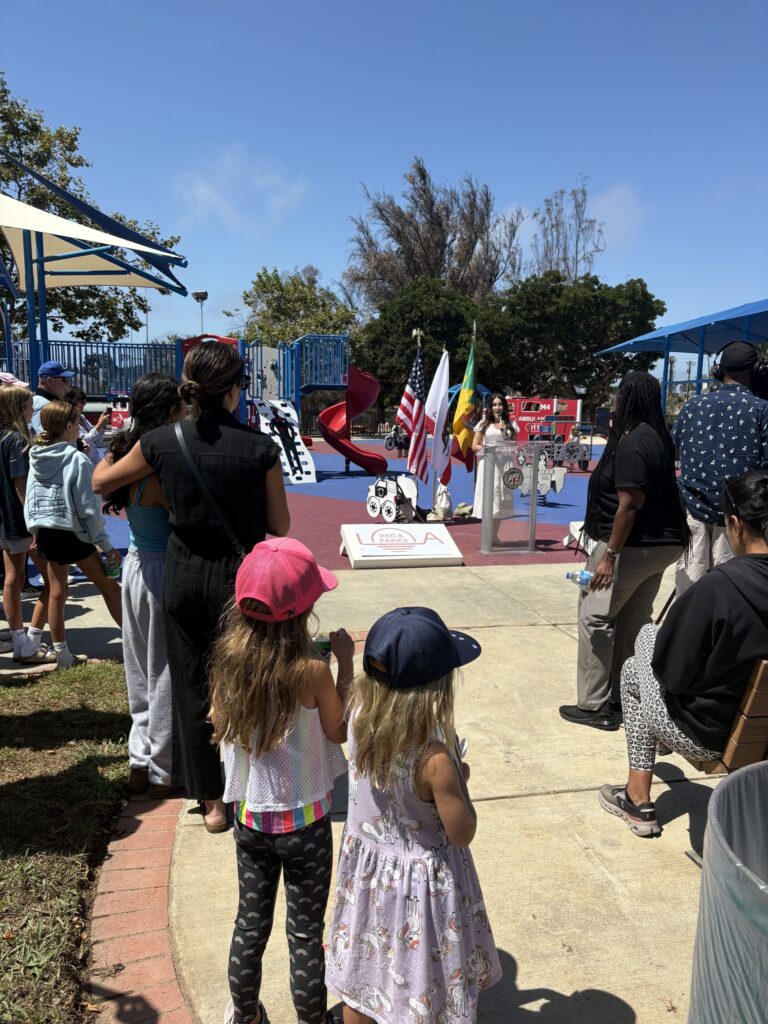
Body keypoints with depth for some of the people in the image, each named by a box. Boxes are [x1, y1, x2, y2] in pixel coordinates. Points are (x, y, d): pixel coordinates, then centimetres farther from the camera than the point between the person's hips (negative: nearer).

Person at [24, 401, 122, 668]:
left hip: (44, 532, 6)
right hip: (72, 533, -6)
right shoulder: (77, 459, -16)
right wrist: (106, 544, -9)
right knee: (108, 586, 5)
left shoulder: (36, 457, 3)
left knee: (57, 592, 13)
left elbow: (29, 500, 8)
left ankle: (62, 654, 19)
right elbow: (88, 508, -15)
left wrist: (35, 530, 19)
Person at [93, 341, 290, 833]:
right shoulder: (261, 447, -14)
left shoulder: (161, 442, -7)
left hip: (185, 577, 2)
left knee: (193, 687, 14)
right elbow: (280, 526, -6)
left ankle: (212, 801, 27)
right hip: (241, 577, -2)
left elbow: (101, 483, 10)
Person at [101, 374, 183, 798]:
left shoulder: (125, 454, 2)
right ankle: (162, 774, 22)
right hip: (163, 573, -9)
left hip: (136, 567, 9)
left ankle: (141, 763, 34)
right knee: (165, 674, 6)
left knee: (143, 672, 20)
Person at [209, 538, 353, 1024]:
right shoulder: (311, 671, -26)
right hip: (303, 819, -4)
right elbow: (339, 732, -10)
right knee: (306, 930, 16)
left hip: (249, 814, 5)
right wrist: (346, 664, -6)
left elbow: (220, 724, 4)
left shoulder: (228, 659, -12)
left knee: (251, 919, 24)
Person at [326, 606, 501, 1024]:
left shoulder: (360, 711, -21)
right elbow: (462, 833, -19)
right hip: (420, 882, -5)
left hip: (365, 864, 5)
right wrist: (459, 779, -7)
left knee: (359, 979, 28)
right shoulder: (435, 758, -36)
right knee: (422, 989, 22)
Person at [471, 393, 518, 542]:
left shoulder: (510, 424, 11)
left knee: (500, 499, 6)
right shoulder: (484, 423, 6)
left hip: (504, 465, 3)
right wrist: (487, 448, -15)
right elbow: (474, 446, 4)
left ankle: (495, 536, 16)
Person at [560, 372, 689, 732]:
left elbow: (630, 504, -23)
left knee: (596, 618, -2)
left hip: (633, 546, -9)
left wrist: (610, 555, -23)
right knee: (633, 622, 15)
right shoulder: (659, 437, 11)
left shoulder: (632, 444, -18)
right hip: (660, 544, 10)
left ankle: (595, 706, 3)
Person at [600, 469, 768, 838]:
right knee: (651, 635, 21)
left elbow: (672, 673, -19)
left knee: (634, 669, 22)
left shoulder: (718, 586, -28)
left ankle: (638, 802, 27)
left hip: (707, 735, -6)